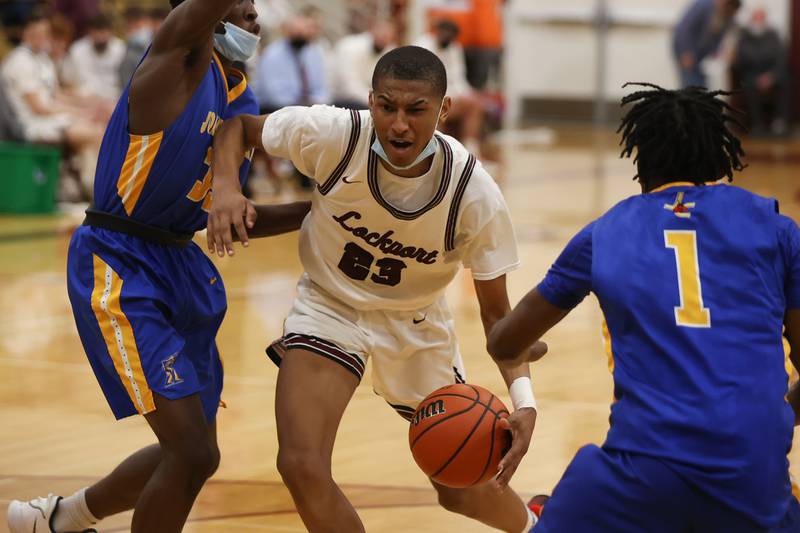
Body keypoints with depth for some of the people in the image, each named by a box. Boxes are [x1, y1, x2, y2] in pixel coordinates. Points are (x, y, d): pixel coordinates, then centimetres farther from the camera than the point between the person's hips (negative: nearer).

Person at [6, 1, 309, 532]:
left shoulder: (243, 100, 12)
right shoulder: (180, 56, -11)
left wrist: (316, 211, 10)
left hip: (180, 264, 9)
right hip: (117, 270, -9)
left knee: (194, 454, 16)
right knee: (192, 452, -15)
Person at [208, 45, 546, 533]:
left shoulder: (476, 195, -26)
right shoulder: (332, 135, -27)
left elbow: (496, 312, -15)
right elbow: (238, 125, -8)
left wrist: (524, 400, -31)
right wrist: (226, 187, -29)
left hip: (416, 323, 0)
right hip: (330, 305, 0)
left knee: (463, 491, 11)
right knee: (302, 466, -24)